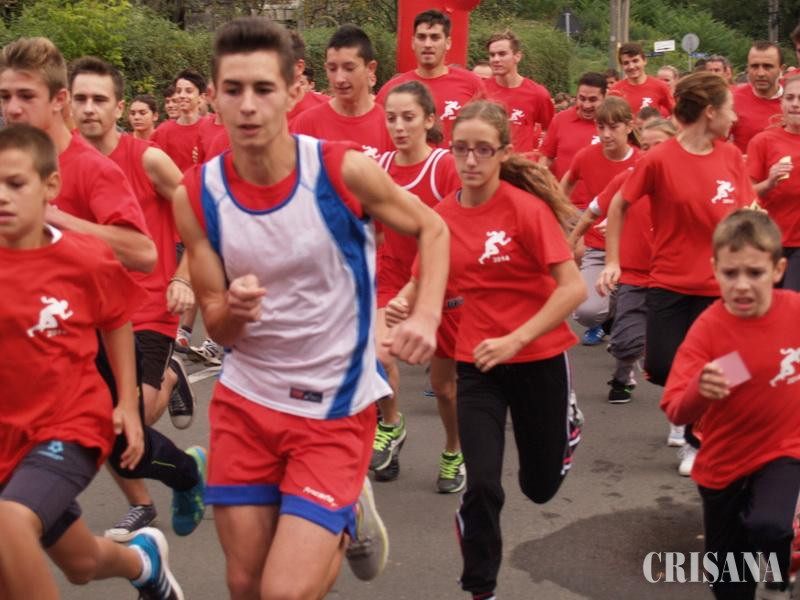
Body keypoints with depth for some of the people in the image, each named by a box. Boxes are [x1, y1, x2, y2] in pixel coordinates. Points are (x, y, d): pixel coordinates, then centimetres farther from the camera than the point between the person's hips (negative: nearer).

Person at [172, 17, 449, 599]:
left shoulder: (345, 170, -16)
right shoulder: (196, 196, -9)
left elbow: (432, 228, 1)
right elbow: (218, 328, -2)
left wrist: (426, 315, -16)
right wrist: (234, 311, -26)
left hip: (336, 408, -3)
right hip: (245, 401, 3)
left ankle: (349, 519, 22)